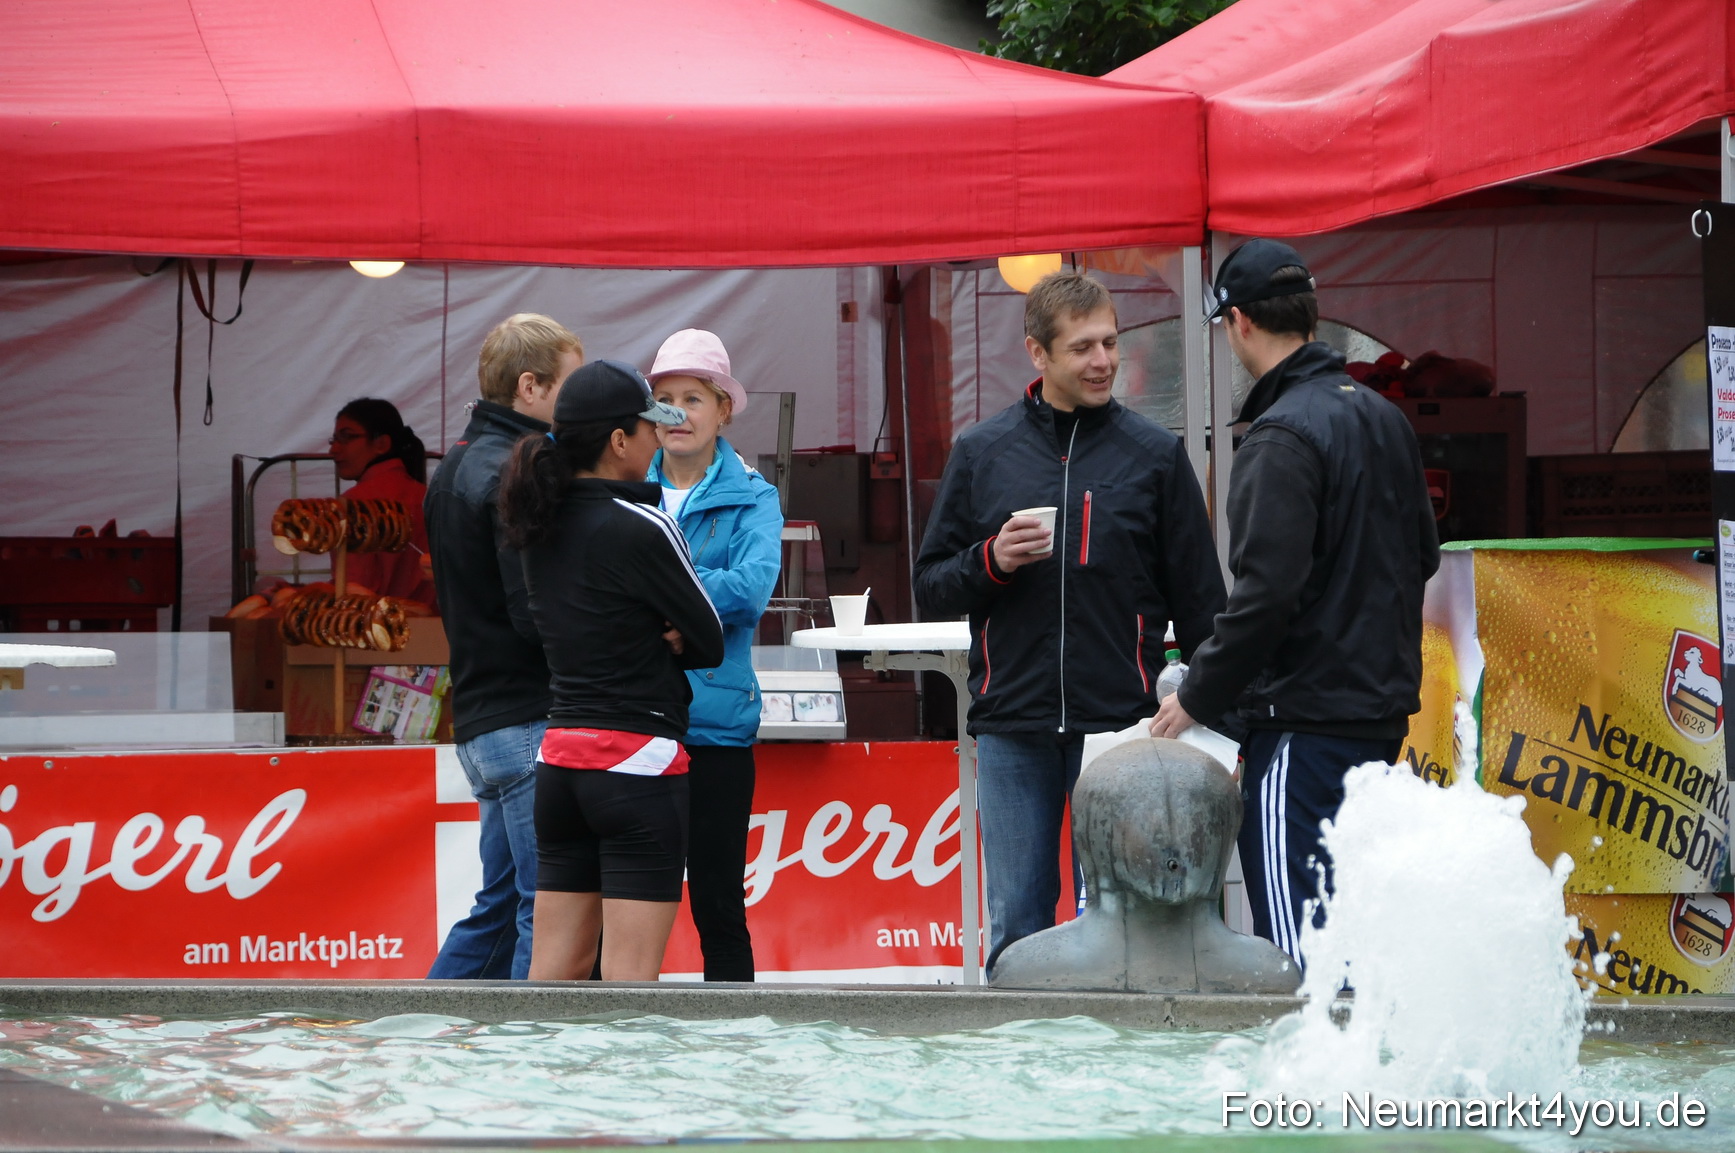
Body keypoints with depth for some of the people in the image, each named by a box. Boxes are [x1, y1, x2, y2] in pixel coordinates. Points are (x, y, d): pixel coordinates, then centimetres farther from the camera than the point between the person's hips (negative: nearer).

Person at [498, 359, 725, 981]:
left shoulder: (543, 526, 7)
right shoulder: (641, 527, -14)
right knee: (631, 975, -5)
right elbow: (710, 642, -5)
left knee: (558, 963, 10)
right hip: (638, 757, -7)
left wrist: (654, 636, 1)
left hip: (559, 759, 7)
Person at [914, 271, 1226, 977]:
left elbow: (1198, 600, 8)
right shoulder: (982, 454, 8)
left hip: (1120, 727, -1)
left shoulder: (1153, 455, 5)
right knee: (1016, 926, 3)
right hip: (1012, 731, 1)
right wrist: (990, 561, -9)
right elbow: (931, 589, 11)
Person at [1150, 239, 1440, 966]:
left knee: (1292, 931, -8)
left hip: (1305, 716, -9)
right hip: (1383, 708, 9)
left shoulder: (1283, 438, -16)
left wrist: (1198, 696, -11)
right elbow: (1423, 556, 20)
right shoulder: (1386, 420, 11)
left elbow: (1267, 589, -21)